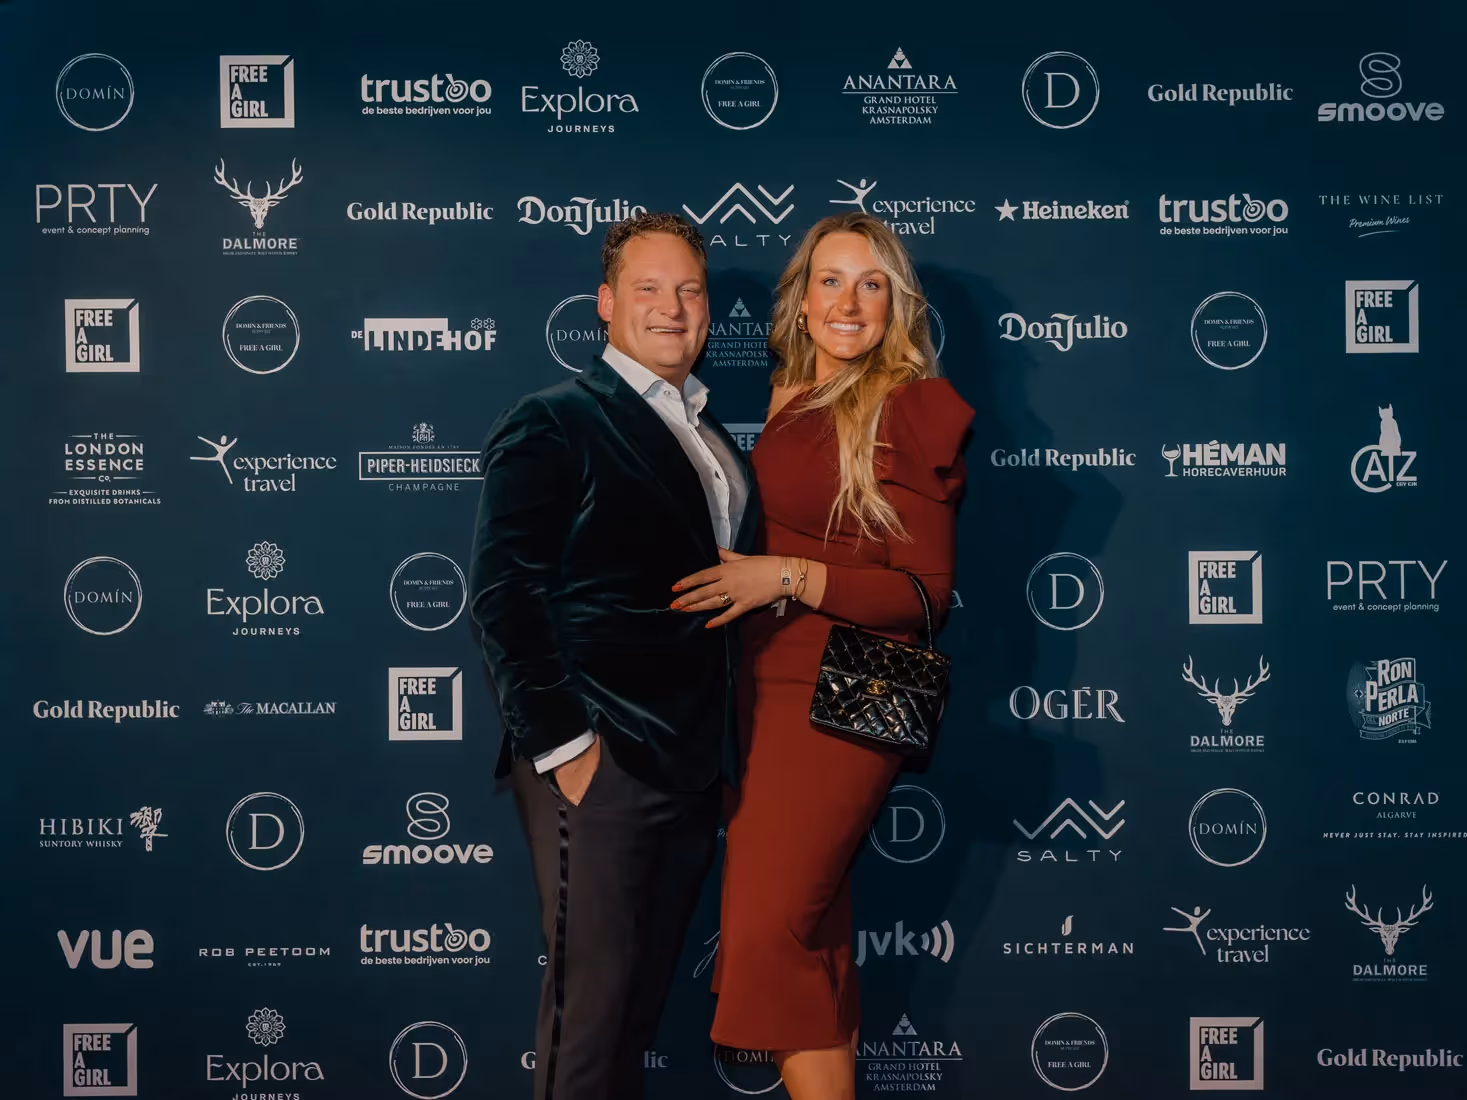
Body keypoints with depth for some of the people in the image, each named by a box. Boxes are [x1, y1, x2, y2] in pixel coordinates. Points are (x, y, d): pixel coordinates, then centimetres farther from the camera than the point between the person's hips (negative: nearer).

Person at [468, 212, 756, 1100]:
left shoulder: (715, 439, 18)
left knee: (645, 995, 14)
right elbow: (507, 595, -12)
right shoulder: (554, 425, -4)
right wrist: (563, 744, -16)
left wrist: (731, 756, 11)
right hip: (601, 764, -7)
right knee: (591, 1002, -2)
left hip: (693, 766, 7)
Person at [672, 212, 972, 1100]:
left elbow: (926, 590, -11)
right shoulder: (787, 401, 11)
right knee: (815, 927, 12)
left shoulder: (910, 412, -8)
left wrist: (788, 578, -18)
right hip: (769, 684, 7)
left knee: (768, 928, -10)